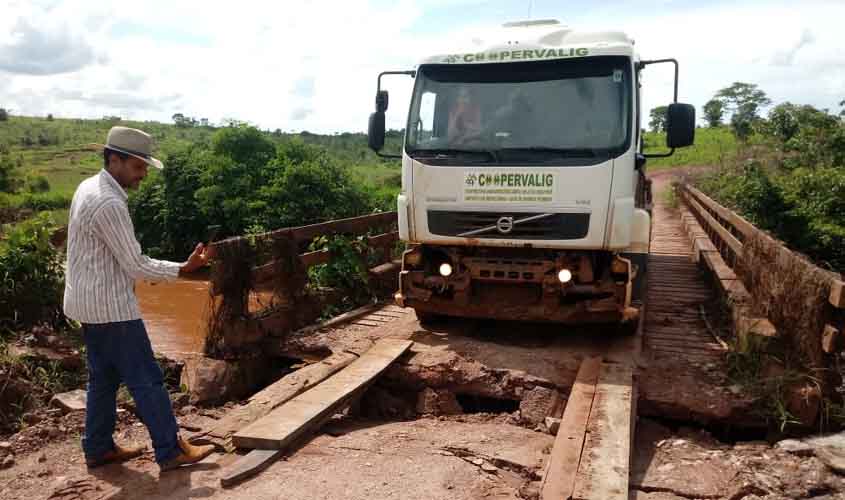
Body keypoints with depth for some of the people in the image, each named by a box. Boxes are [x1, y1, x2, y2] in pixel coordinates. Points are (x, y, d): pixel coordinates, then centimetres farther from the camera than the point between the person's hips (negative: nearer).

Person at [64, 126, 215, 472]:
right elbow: (136, 266, -22)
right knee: (146, 380, -1)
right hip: (111, 307, -10)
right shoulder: (109, 203, -23)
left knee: (103, 378, 18)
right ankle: (170, 451, 8)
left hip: (92, 302, 10)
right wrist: (184, 268, -18)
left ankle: (98, 449, 28)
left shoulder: (89, 187, 8)